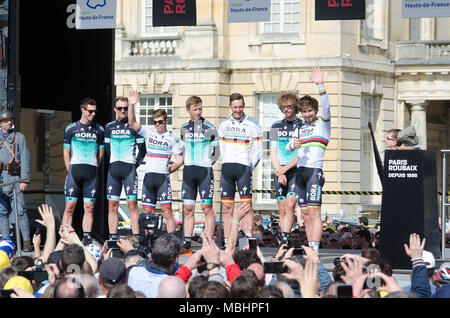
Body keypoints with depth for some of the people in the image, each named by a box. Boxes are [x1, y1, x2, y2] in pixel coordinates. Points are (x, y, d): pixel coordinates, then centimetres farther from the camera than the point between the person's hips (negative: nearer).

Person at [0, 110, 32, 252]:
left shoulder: (19, 137, 8)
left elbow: (25, 159, 2)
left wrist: (24, 180, -7)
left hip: (14, 177, -3)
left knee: (20, 210, -9)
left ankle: (27, 241, -8)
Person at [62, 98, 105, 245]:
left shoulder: (99, 130, 10)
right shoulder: (71, 129, 5)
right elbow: (66, 152, 8)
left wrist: (92, 170, 12)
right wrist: (70, 171, 3)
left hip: (91, 172, 2)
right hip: (75, 168, -2)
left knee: (89, 207, 1)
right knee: (70, 206, -6)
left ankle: (87, 239, 5)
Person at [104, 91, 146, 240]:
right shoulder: (109, 127, 12)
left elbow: (142, 149, 5)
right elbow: (106, 148, 16)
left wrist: (136, 164, -1)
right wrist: (111, 163, 8)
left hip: (129, 168, -3)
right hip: (113, 169, 3)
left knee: (132, 204, -7)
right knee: (112, 205, 1)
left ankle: (136, 238, -9)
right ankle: (113, 237, 3)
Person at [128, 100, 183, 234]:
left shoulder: (172, 139, 4)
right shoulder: (149, 133, 13)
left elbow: (179, 161, 4)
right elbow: (132, 122, 4)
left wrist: (166, 171, 2)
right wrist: (131, 104, -6)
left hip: (163, 178, -4)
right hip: (148, 177, 4)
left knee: (167, 211, -10)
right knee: (148, 211, 4)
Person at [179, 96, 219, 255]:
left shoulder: (209, 128, -1)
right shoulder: (183, 128, 12)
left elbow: (216, 151, 4)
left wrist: (207, 164, -1)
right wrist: (188, 163, 12)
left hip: (205, 171, -4)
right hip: (188, 171, 4)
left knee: (207, 208, -4)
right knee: (188, 209, 3)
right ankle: (187, 245, 6)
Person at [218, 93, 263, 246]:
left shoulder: (252, 125, 1)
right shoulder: (224, 125, 13)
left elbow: (258, 150, 3)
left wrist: (250, 167, -3)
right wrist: (227, 164, 10)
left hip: (244, 166, -4)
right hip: (227, 168, 4)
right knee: (227, 207, 3)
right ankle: (227, 243, 6)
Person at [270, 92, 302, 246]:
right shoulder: (276, 127, 13)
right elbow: (273, 152, 9)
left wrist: (286, 168, -12)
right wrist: (279, 172, -5)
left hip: (296, 170, -4)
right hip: (279, 172, 4)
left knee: (290, 205, -18)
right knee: (282, 209, 1)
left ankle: (285, 240, -24)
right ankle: (285, 244, 4)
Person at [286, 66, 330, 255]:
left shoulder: (323, 124, 3)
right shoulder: (300, 128, 21)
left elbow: (326, 107, -14)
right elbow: (287, 148, 17)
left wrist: (320, 86, -25)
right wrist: (293, 144, -7)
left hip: (315, 171, -7)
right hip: (300, 172, 7)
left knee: (313, 212, -15)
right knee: (305, 215, 6)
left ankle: (315, 250, -22)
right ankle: (310, 251, 8)